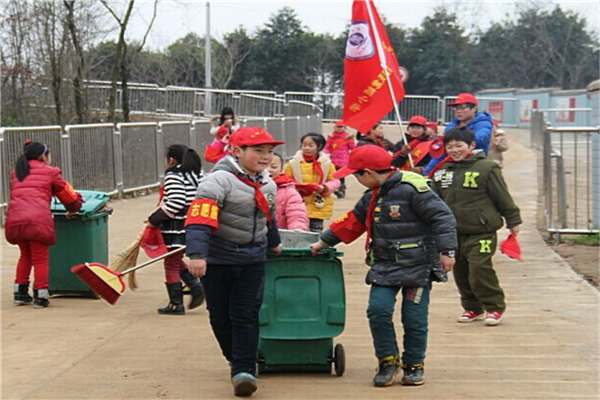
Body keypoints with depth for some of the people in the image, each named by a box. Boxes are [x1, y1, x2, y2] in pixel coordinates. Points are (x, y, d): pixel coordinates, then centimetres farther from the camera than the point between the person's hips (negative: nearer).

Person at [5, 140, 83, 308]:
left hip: (14, 219, 5)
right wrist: (72, 210, 37)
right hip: (38, 220, -5)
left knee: (25, 256, 22)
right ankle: (40, 297, 5)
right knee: (40, 258, 6)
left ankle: (20, 293, 24)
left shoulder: (16, 173, 25)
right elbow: (69, 195, 15)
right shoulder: (49, 172, 11)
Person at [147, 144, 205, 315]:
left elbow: (175, 204, -23)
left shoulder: (173, 176, -15)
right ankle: (196, 287, 7)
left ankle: (176, 305, 6)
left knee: (171, 265, 3)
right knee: (176, 261, 22)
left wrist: (154, 220, -15)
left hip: (176, 228, -9)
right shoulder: (198, 174, 10)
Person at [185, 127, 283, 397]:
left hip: (252, 261, 4)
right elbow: (199, 217, -26)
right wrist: (197, 253, -36)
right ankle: (237, 359, 27)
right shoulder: (220, 180, -17)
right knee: (220, 317, 6)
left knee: (246, 316, -4)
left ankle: (244, 370, -4)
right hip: (218, 260, -4)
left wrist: (273, 243, 41)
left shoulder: (268, 186, 7)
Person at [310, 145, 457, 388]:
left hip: (418, 266, -6)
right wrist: (324, 242, 27)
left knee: (414, 318, 0)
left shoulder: (412, 188, -16)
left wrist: (447, 250, -21)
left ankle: (414, 365, 19)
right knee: (378, 310, -9)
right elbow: (351, 222, 24)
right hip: (385, 265, 6)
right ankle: (388, 361, 7)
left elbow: (442, 217, -17)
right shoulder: (372, 197, 12)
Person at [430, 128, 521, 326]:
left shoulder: (486, 168, -7)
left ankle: (495, 307, 2)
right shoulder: (443, 170, 10)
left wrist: (513, 220, 1)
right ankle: (473, 308, 26)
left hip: (481, 233, -6)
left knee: (480, 269, -13)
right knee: (461, 272, 10)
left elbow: (503, 197, -3)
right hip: (454, 233, 6)